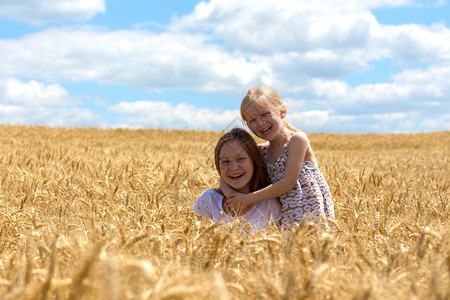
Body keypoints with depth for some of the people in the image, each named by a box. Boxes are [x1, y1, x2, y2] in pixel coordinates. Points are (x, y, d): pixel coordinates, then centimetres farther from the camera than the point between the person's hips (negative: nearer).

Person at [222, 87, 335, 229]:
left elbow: (288, 183, -13)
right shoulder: (261, 151, 11)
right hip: (288, 220, 6)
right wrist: (229, 193, -11)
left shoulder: (297, 139, -9)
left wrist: (249, 198, -11)